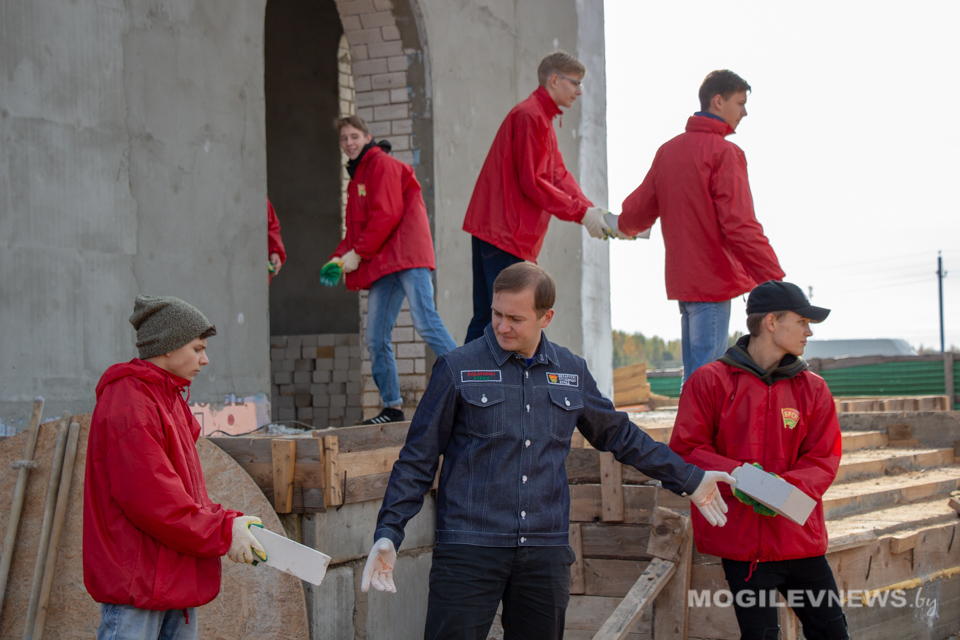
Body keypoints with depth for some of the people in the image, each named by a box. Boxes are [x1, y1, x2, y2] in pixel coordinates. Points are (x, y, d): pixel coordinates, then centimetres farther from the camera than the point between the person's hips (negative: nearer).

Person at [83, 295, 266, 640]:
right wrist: (222, 533, -15)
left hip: (176, 579, 10)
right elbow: (150, 500, -22)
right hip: (136, 583, -10)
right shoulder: (129, 405, -16)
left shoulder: (169, 399, 17)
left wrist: (228, 521, 3)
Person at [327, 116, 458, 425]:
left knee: (426, 323, -20)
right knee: (376, 340, 4)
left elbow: (386, 215, -13)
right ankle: (392, 407, 9)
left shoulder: (382, 165, -2)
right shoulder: (357, 176, 25)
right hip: (382, 264, 9)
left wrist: (358, 253, -11)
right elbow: (357, 228, 24)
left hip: (407, 255, -9)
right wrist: (339, 257, 7)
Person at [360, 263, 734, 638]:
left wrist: (690, 481, 26)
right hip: (469, 550, -3)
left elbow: (618, 435, 24)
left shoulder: (572, 372, 11)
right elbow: (418, 458, 2)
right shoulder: (457, 369, -1)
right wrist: (388, 533, -7)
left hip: (546, 552, 4)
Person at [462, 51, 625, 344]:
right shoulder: (530, 116, -12)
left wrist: (588, 209, -1)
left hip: (492, 230, 11)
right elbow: (532, 183, -17)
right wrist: (582, 213, -13)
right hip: (505, 232, -11)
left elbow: (558, 174, 15)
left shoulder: (543, 118, 21)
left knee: (487, 318, 11)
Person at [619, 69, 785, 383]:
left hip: (682, 279, 8)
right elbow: (740, 225, -20)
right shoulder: (723, 152, -12)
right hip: (713, 280, -8)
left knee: (694, 373, 15)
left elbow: (639, 208, 19)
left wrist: (623, 226, 43)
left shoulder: (668, 150, 12)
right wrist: (775, 278, -21)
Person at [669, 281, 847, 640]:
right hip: (742, 541, -4)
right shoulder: (710, 381, -3)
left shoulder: (812, 388, 7)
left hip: (800, 539, 4)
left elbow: (824, 459, 2)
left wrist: (787, 488, -18)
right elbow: (686, 449, -5)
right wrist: (736, 476, -21)